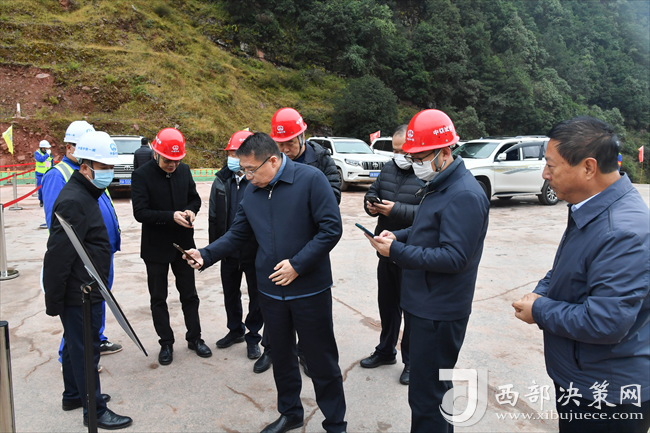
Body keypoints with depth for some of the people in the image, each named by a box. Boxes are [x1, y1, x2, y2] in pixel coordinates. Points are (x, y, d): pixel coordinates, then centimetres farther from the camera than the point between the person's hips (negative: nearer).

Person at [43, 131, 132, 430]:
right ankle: (95, 411, 17)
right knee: (85, 350, 3)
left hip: (84, 292, 10)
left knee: (76, 345, 23)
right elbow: (57, 256, -25)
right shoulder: (74, 201, -23)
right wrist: (54, 301, -20)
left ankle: (73, 395, 41)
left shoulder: (84, 194, 11)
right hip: (79, 296, -10)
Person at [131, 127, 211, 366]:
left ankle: (194, 337, 29)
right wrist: (171, 216, -28)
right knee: (158, 298, 11)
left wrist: (190, 210, -12)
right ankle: (166, 343, 27)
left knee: (189, 294, 13)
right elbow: (140, 212, -18)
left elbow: (194, 198, 11)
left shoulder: (184, 170, -1)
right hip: (156, 247, -3)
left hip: (183, 244, 3)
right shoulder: (142, 175, -13)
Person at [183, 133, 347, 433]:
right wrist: (206, 255, -4)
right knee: (282, 357, 20)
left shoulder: (311, 179, -13)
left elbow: (331, 228, -16)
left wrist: (297, 264, -19)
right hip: (270, 291, 6)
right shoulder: (251, 193, 5)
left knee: (322, 362, 7)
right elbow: (237, 236, 11)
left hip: (310, 289, -5)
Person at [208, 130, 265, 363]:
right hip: (229, 251, 5)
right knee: (230, 294, 20)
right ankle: (235, 330, 41)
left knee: (256, 296, 11)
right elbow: (214, 217, 7)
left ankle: (253, 337, 29)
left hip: (255, 252, -5)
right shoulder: (221, 181, 1)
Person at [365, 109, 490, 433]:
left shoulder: (464, 195, -21)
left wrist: (397, 252, -23)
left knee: (426, 396, 1)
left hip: (439, 314, -10)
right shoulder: (437, 185, 12)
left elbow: (454, 258, -24)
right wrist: (398, 236, 2)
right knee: (436, 384, 25)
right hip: (422, 305, 10)